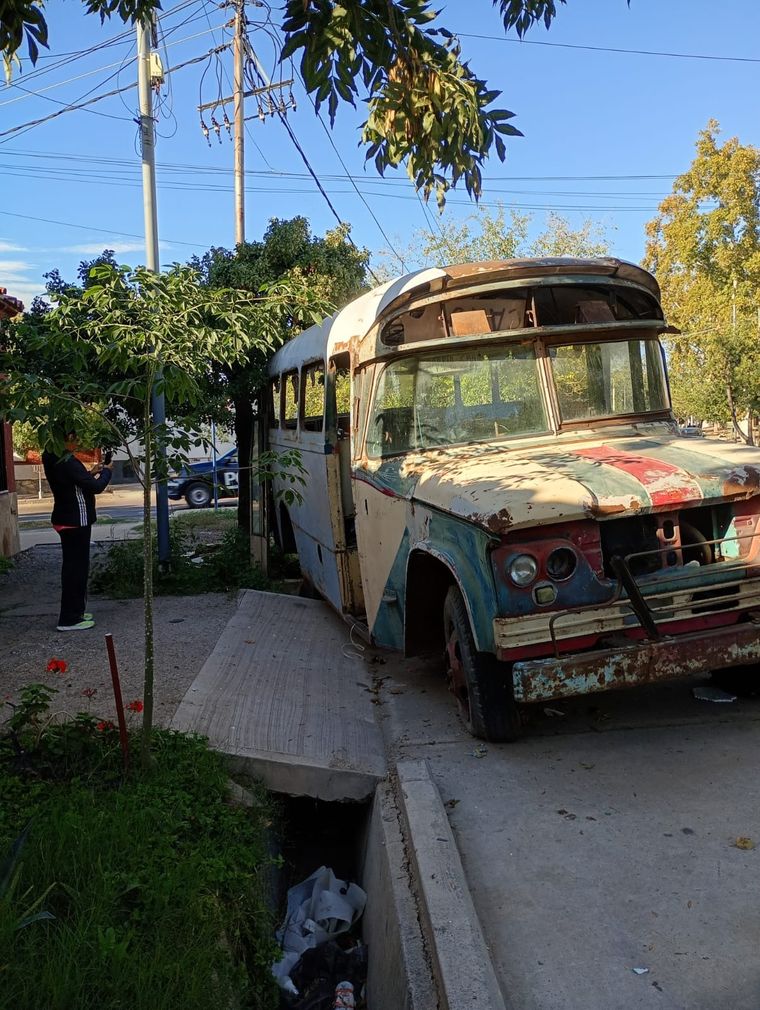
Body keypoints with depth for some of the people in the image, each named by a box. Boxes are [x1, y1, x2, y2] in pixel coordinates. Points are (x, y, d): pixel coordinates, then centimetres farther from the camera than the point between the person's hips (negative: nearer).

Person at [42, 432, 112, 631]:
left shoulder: (53, 461, 8)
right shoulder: (69, 463, -21)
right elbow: (96, 487, -20)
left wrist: (90, 473, 15)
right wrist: (106, 470, -3)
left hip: (65, 520, 10)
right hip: (76, 522, -10)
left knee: (72, 566, 18)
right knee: (76, 568, -4)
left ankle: (75, 611, 28)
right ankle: (69, 619, 0)